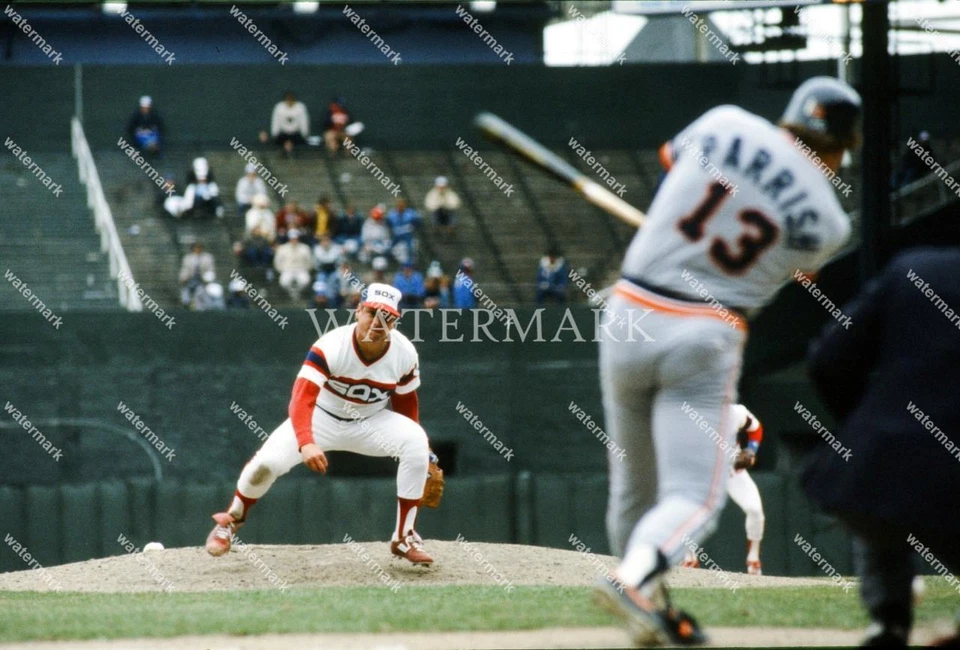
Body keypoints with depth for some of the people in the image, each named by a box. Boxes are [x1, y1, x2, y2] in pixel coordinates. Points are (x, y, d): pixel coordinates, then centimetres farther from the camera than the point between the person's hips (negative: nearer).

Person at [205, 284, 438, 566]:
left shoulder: (404, 354, -17)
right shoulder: (331, 347, -29)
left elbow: (406, 402, 2)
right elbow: (302, 399, -38)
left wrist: (417, 449, 5)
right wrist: (306, 443, -55)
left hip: (372, 423, 2)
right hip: (322, 417, -2)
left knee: (416, 441, -26)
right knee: (267, 462, -24)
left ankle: (404, 537, -12)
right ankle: (231, 519, 10)